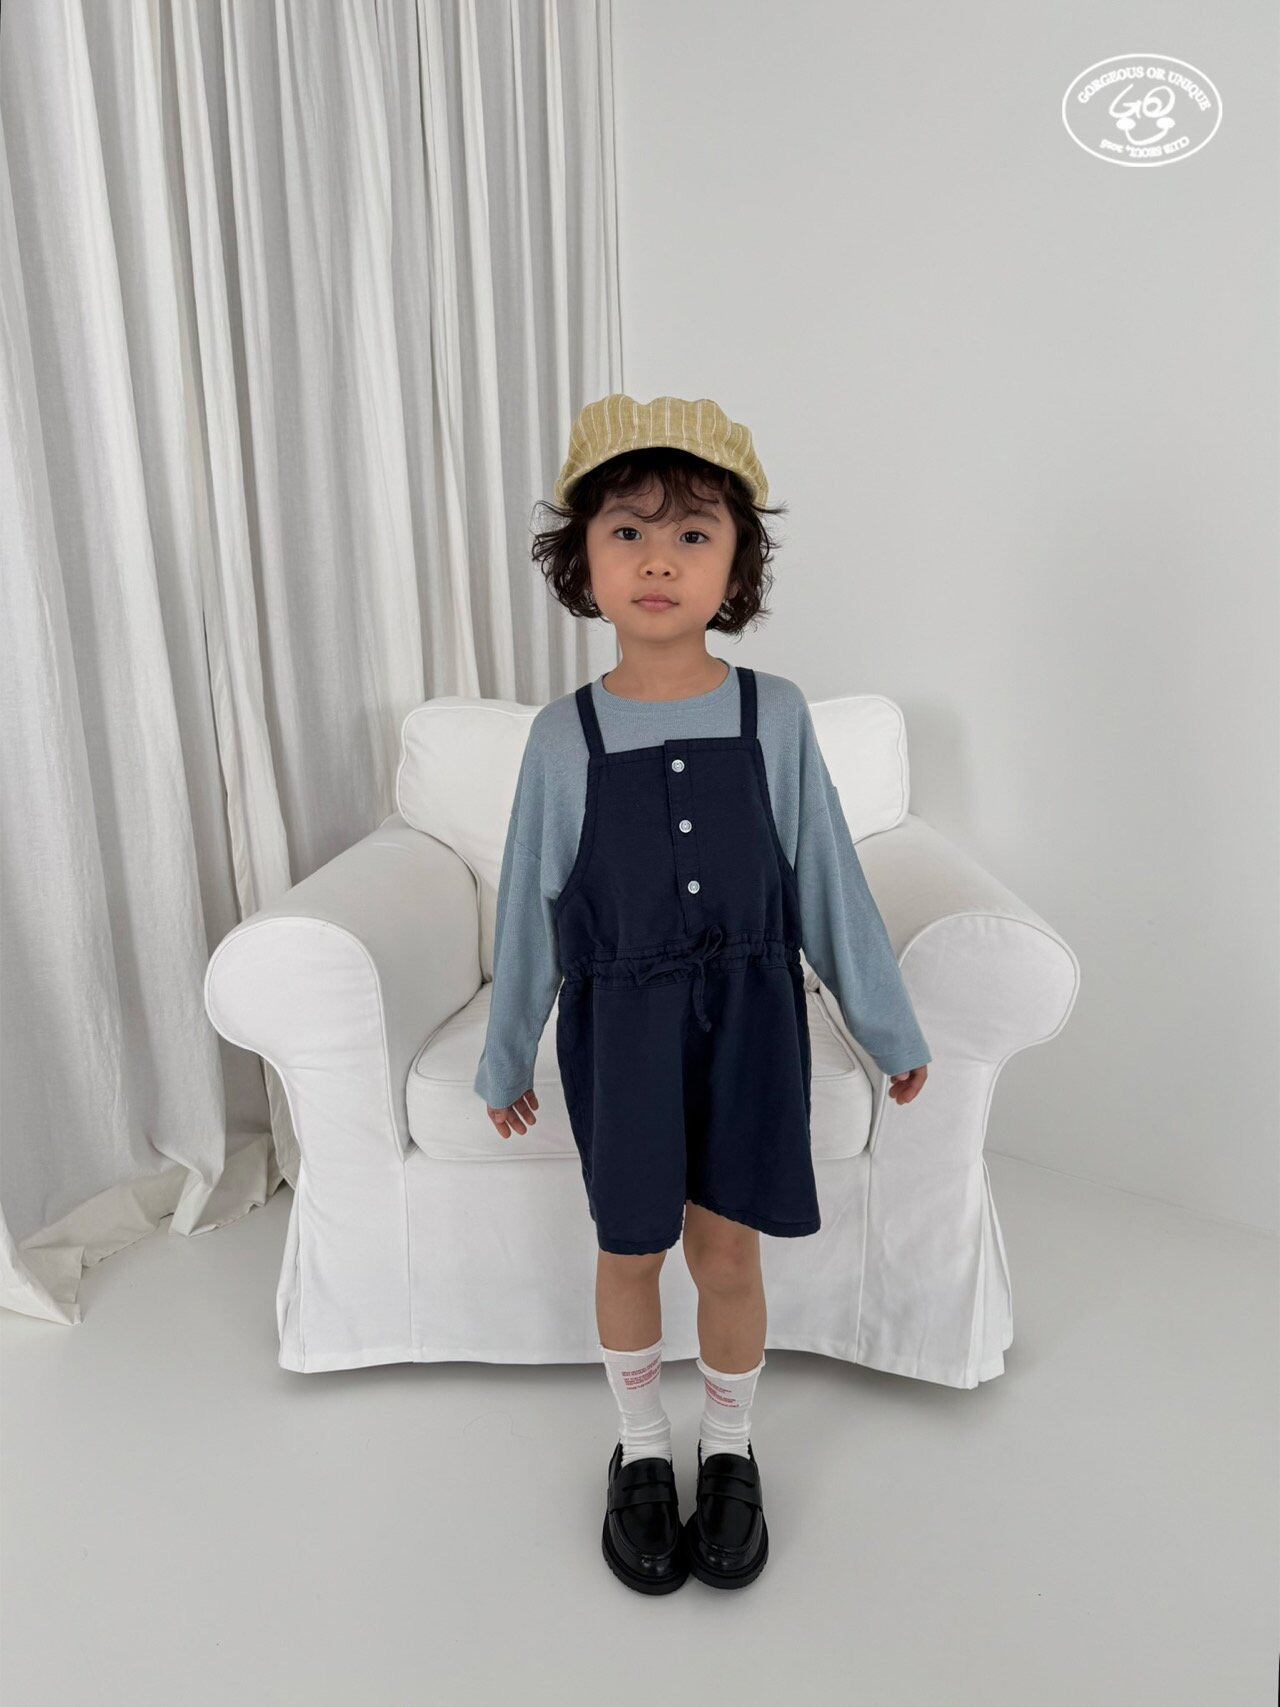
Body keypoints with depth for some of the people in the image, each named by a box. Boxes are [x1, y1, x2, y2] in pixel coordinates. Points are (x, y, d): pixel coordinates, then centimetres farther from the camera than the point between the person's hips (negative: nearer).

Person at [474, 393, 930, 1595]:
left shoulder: (775, 716, -7)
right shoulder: (563, 736, -8)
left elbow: (828, 883, 0)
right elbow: (528, 908, 1)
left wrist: (888, 1028, 6)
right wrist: (507, 1055, 9)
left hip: (746, 1013, 0)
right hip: (619, 1023, 0)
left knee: (725, 1249, 10)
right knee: (629, 1250, 13)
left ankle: (730, 1456, 37)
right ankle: (642, 1453, 39)